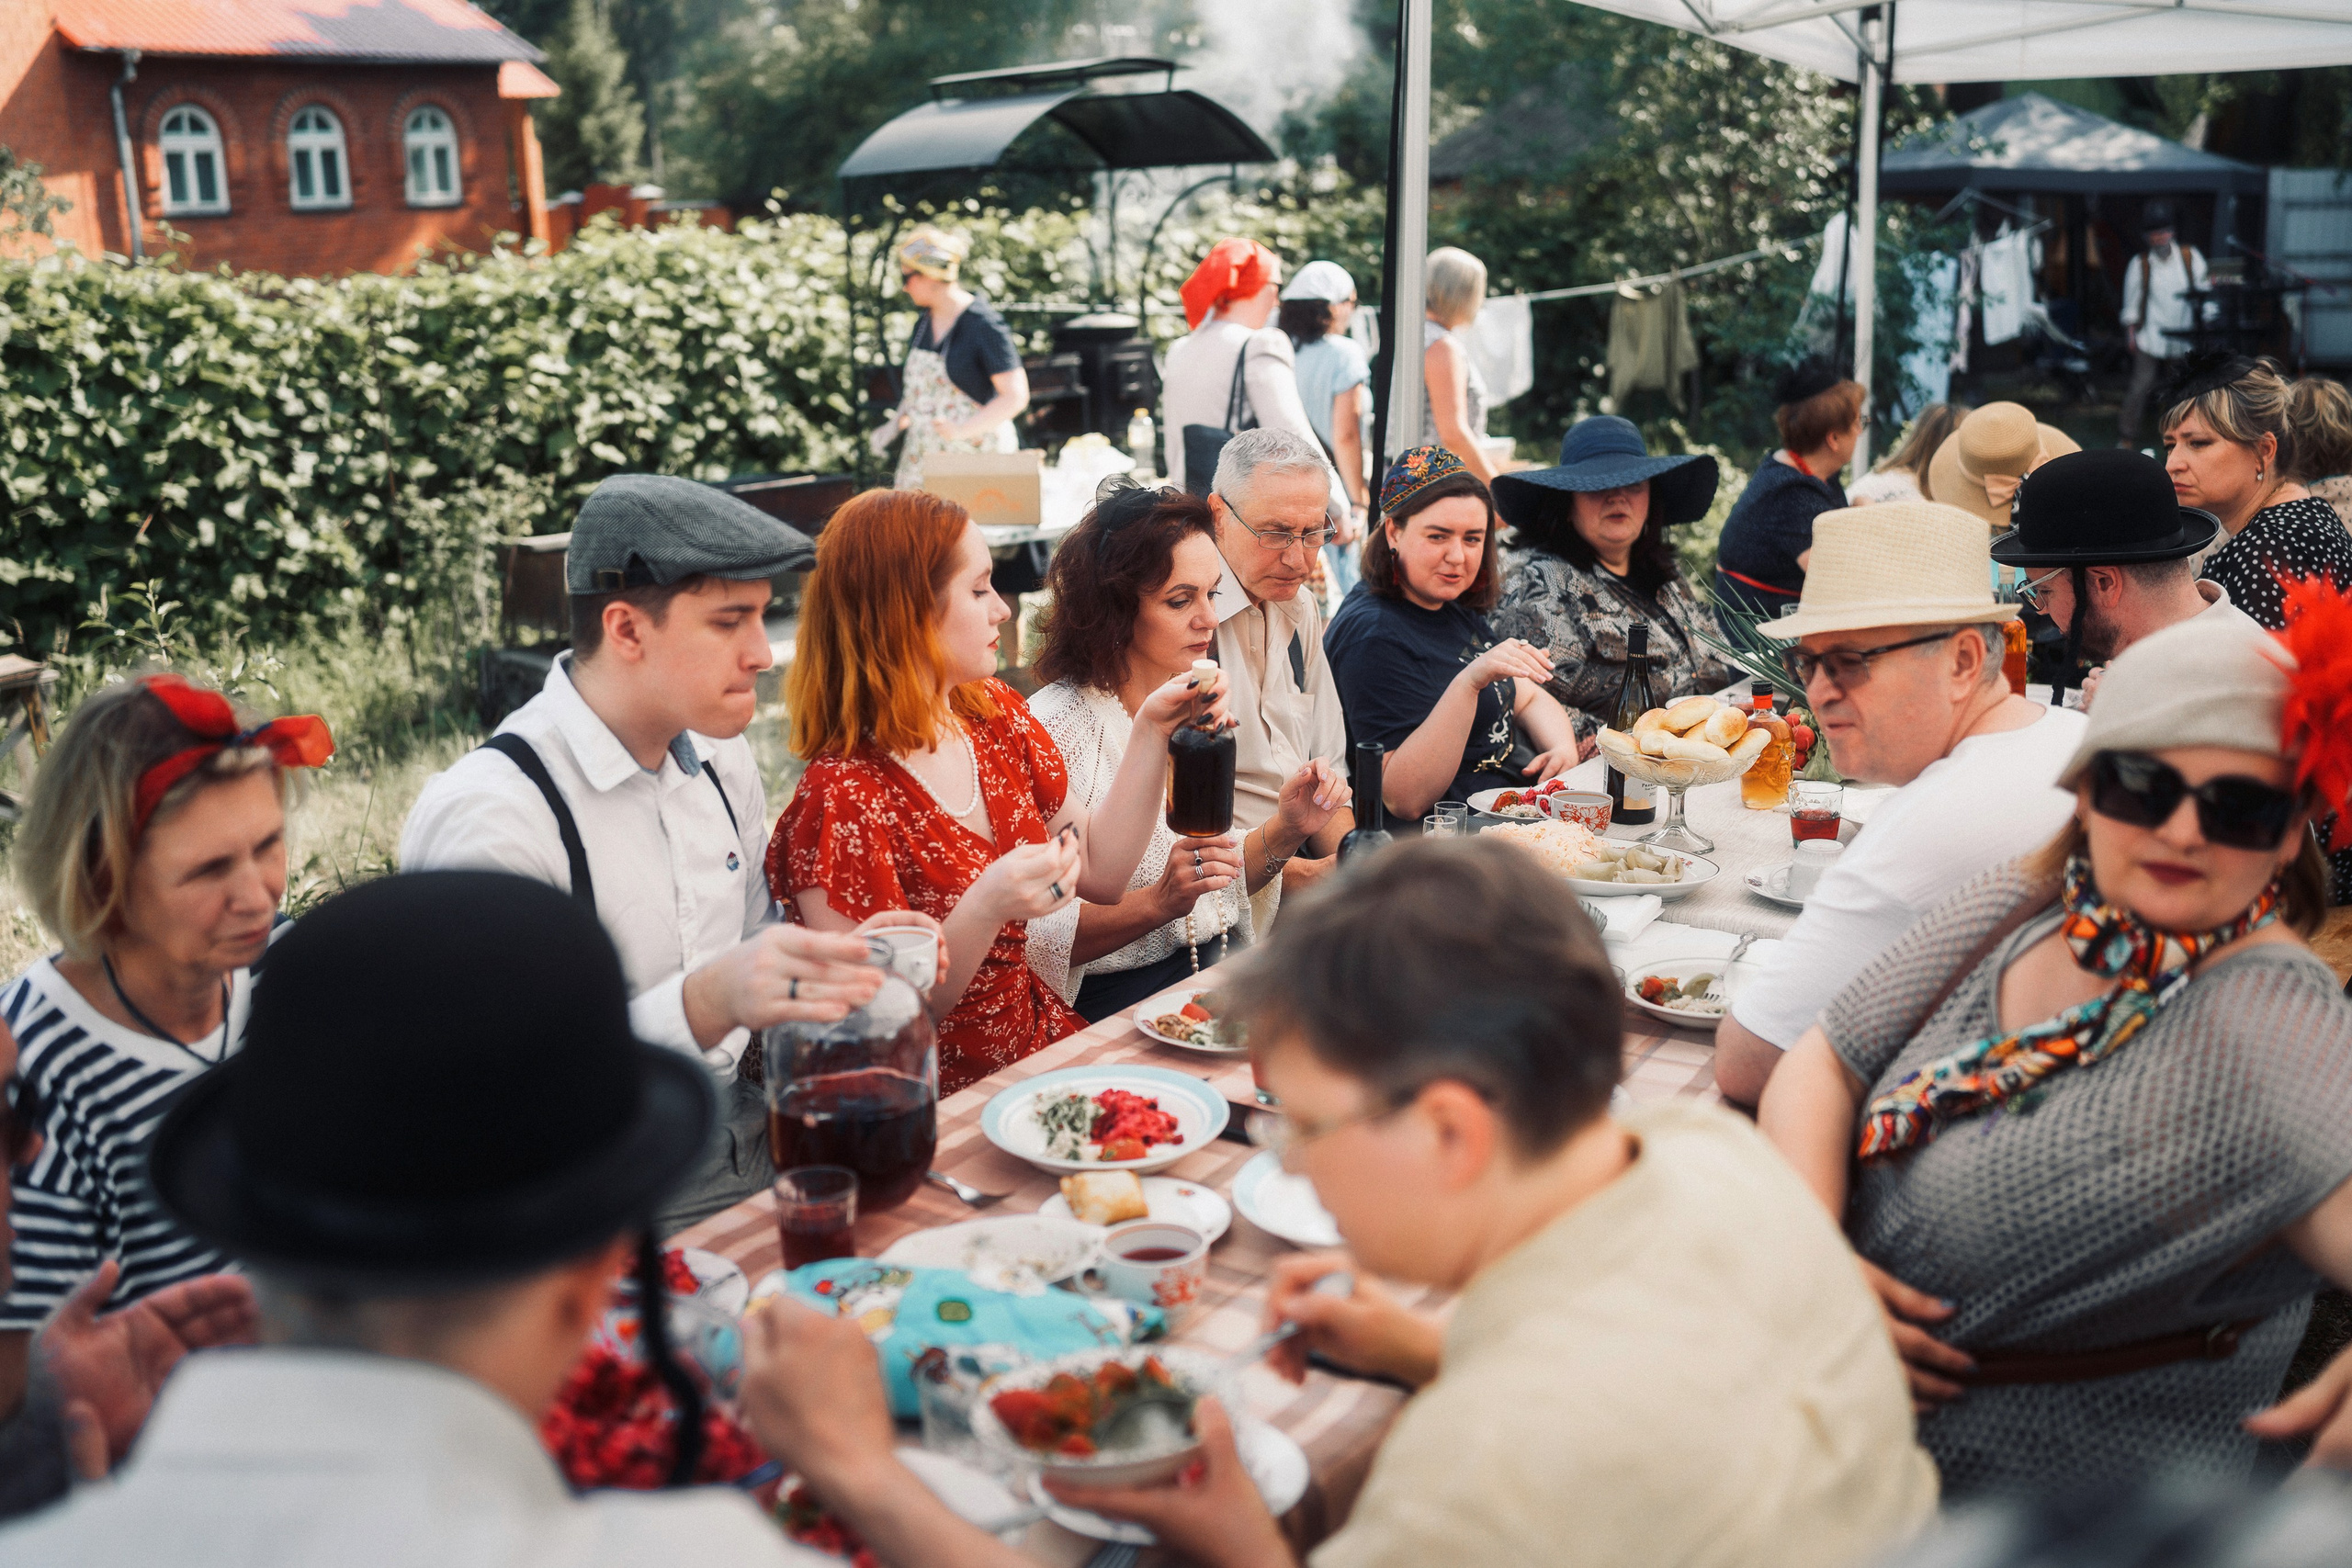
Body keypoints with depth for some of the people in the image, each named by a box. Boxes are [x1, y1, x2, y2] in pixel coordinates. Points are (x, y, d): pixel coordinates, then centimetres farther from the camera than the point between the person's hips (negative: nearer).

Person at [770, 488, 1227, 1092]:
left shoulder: (995, 715, 4)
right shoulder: (842, 801, -20)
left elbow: (1100, 873, 10)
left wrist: (1151, 731, 3)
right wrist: (984, 911, -33)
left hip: (1040, 1045, 7)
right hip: (946, 1101, -7)